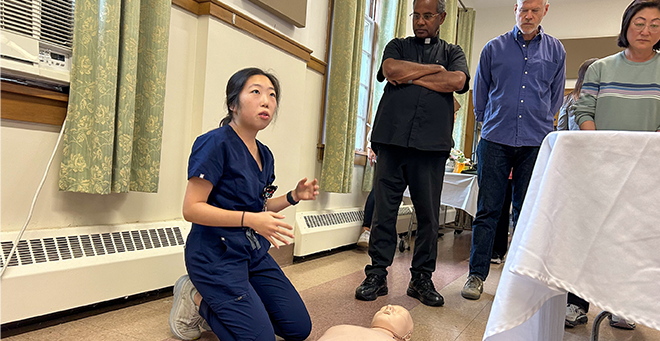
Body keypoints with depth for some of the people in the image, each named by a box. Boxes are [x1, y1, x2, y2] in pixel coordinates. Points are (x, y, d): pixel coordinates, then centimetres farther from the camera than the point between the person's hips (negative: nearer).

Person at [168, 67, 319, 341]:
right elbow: (191, 209, -20)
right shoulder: (216, 143, -16)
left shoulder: (264, 154, 7)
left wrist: (294, 196, 2)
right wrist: (250, 219, -28)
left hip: (254, 254, 8)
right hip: (216, 254, -8)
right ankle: (198, 300, 9)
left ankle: (220, 303, 18)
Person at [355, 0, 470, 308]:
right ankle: (377, 275, 10)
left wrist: (410, 76, -2)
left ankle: (422, 278, 15)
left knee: (429, 215, 2)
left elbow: (457, 81, -3)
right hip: (392, 139, 0)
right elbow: (391, 69, -4)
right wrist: (434, 69, 1)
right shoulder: (397, 46, 21)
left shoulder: (452, 52, 20)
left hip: (431, 144, 0)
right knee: (383, 210, -1)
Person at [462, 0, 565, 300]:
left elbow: (555, 97, 19)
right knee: (487, 209, -2)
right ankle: (477, 274, 6)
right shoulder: (494, 48, 9)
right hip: (495, 140, -1)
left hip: (535, 142, 1)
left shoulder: (555, 50, 12)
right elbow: (480, 93, 16)